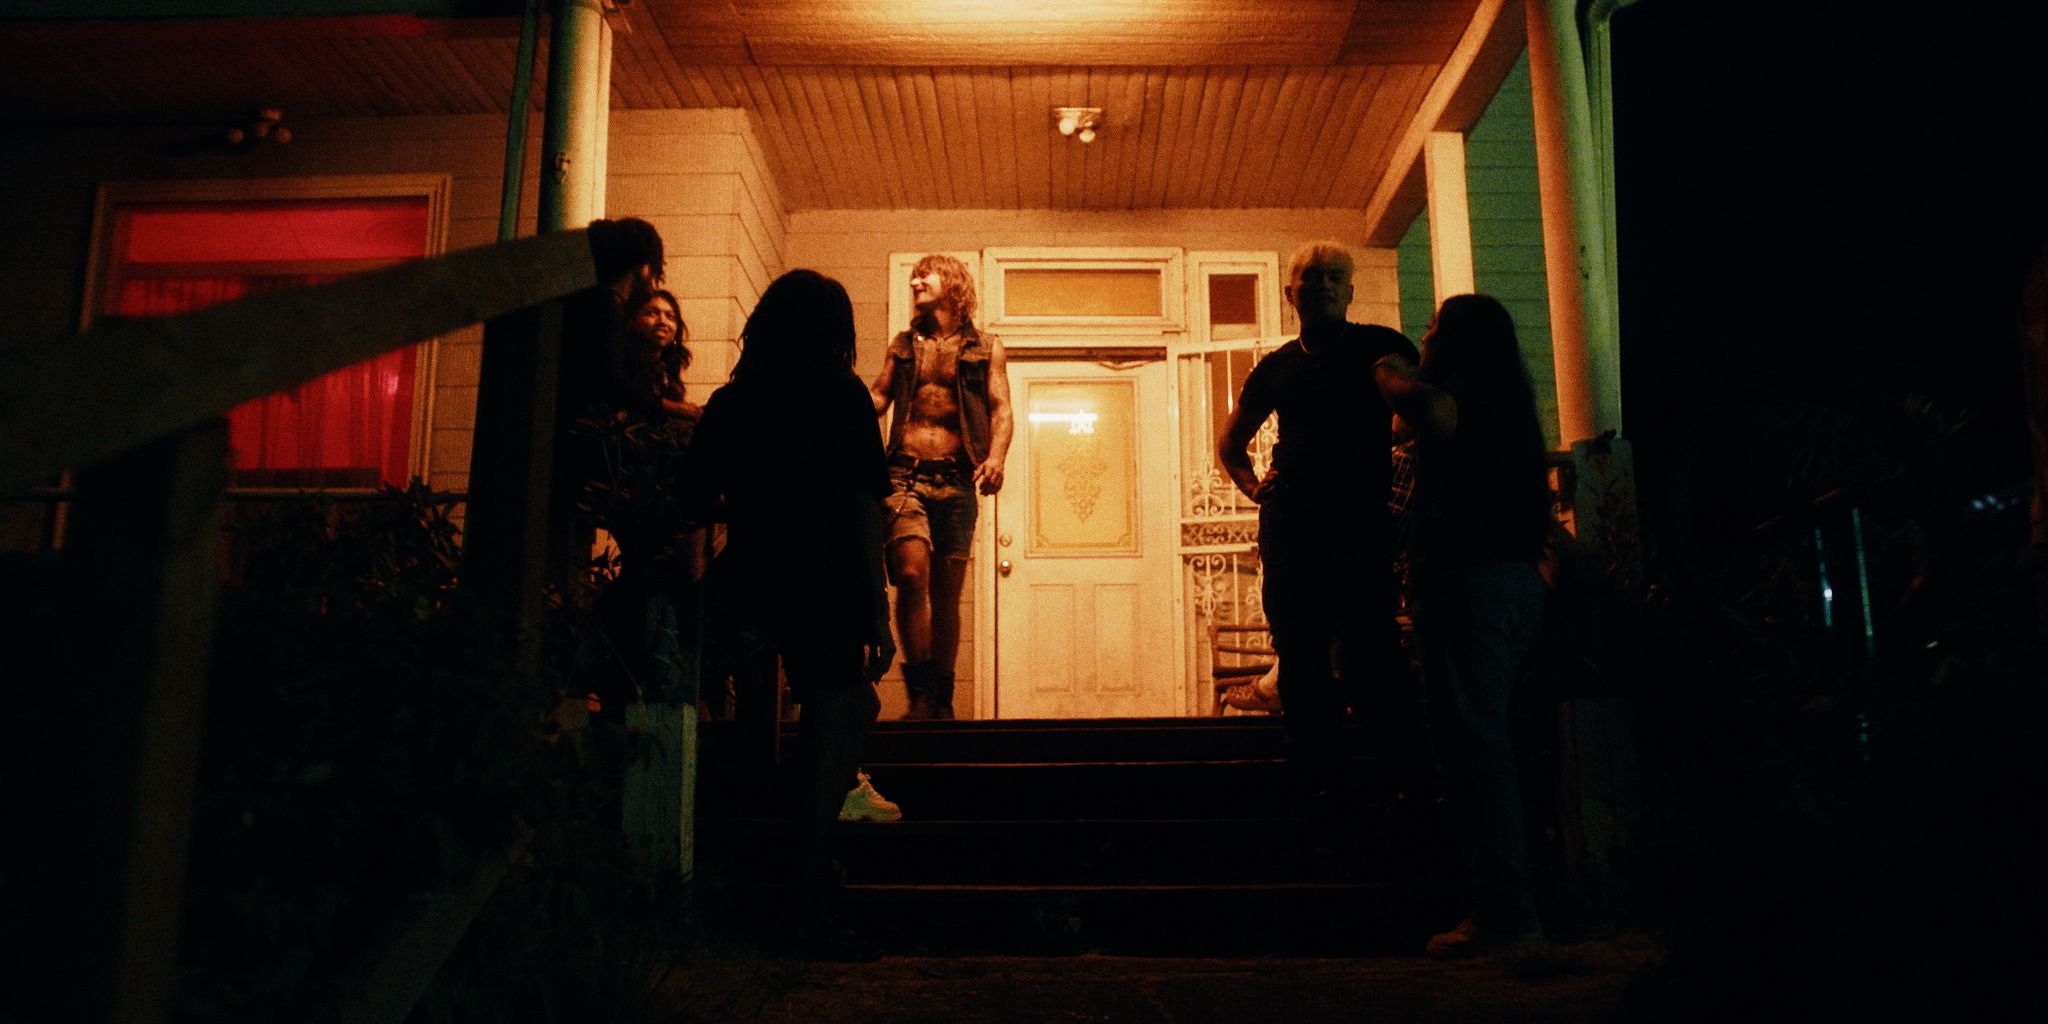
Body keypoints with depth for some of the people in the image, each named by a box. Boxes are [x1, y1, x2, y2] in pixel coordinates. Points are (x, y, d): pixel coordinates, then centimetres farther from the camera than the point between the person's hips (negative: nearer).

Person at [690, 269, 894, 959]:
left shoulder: (731, 401, 7)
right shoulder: (841, 394, -6)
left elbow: (702, 499, 10)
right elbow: (862, 507, -10)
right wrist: (878, 610, -8)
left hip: (761, 589, 6)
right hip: (830, 588, -6)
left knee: (843, 707, 25)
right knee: (832, 724, 0)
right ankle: (814, 908, 3)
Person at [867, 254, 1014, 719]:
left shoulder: (986, 347, 13)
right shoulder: (903, 344, 20)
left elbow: (1001, 408, 5)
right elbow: (877, 397, 16)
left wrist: (996, 455, -13)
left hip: (956, 480, 0)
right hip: (905, 475, 0)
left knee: (947, 591, 2)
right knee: (912, 574, -20)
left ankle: (941, 699, 12)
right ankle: (919, 692, -14)